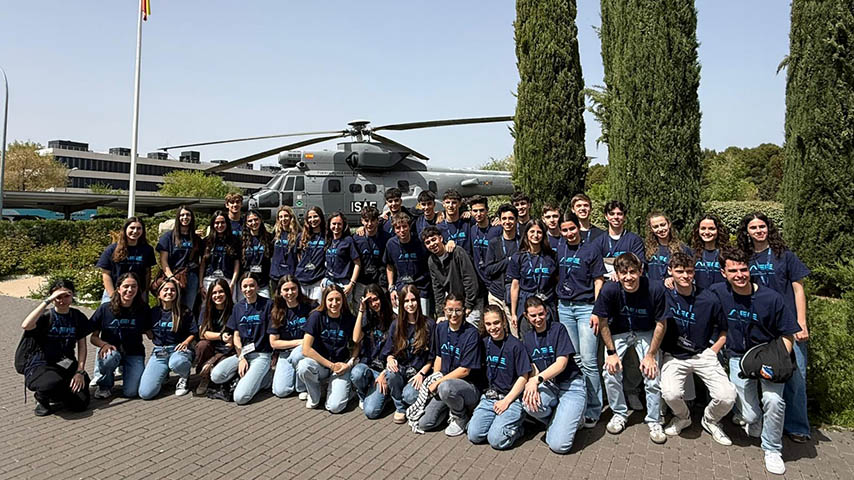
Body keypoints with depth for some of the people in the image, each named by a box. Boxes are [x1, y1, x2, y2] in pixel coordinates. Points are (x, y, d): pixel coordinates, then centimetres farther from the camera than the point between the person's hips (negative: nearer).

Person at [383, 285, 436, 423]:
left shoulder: (429, 325, -2)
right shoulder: (396, 325, 7)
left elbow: (432, 357, 0)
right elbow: (388, 351, 8)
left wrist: (421, 373, -13)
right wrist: (390, 359, -15)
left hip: (420, 372, -3)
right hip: (401, 369, 3)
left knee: (409, 396, -31)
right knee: (391, 372, -33)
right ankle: (400, 407, -7)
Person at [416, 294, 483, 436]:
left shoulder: (471, 333, -17)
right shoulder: (440, 328, 4)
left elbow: (465, 370, -18)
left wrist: (438, 383, -15)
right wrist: (433, 381, 0)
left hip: (469, 386, -6)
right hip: (445, 381, 6)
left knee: (445, 387, -39)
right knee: (423, 424, -4)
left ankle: (462, 418, -8)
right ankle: (454, 405, 20)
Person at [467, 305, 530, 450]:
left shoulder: (515, 345, -9)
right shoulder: (484, 343, 7)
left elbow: (523, 377, -8)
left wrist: (506, 401, -12)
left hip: (512, 398, -5)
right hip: (489, 397, 5)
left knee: (496, 440, -21)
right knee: (474, 435, -13)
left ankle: (516, 426, 8)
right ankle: (497, 420, 12)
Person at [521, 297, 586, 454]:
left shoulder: (558, 329, -7)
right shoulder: (528, 337, 9)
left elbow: (561, 363, -14)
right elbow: (533, 368, 3)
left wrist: (537, 379, -24)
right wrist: (532, 384, -20)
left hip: (570, 384, -5)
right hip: (548, 385, 5)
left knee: (559, 445, -18)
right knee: (529, 404, -32)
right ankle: (556, 419, 1)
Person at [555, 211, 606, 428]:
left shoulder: (591, 250, -3)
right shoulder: (559, 249, 9)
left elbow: (598, 281, -4)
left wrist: (596, 310, -10)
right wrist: (559, 301, 12)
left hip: (586, 307, -4)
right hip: (564, 307, 4)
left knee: (588, 361, -7)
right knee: (574, 359, 11)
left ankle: (593, 410, 3)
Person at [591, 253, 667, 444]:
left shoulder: (655, 290, -26)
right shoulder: (610, 290, -26)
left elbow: (661, 324, -12)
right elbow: (603, 322, -11)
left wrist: (650, 355, -10)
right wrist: (611, 352, -10)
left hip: (646, 333, 0)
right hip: (618, 333, 0)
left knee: (652, 375, -12)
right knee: (610, 371, -15)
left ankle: (654, 421, 11)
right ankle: (619, 413, 11)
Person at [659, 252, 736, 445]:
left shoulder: (709, 299, -5)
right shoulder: (664, 295, -7)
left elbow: (724, 331, 8)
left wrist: (711, 353, 0)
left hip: (703, 355, 1)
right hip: (674, 356, -1)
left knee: (727, 396, -18)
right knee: (670, 394, -27)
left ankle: (710, 420, 18)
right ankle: (683, 417, 11)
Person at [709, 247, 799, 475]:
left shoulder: (771, 298, -14)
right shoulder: (717, 292, -9)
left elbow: (787, 335, -6)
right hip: (739, 357, 1)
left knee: (773, 400, -26)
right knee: (751, 418, -3)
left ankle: (772, 450, 1)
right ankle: (753, 422, 37)